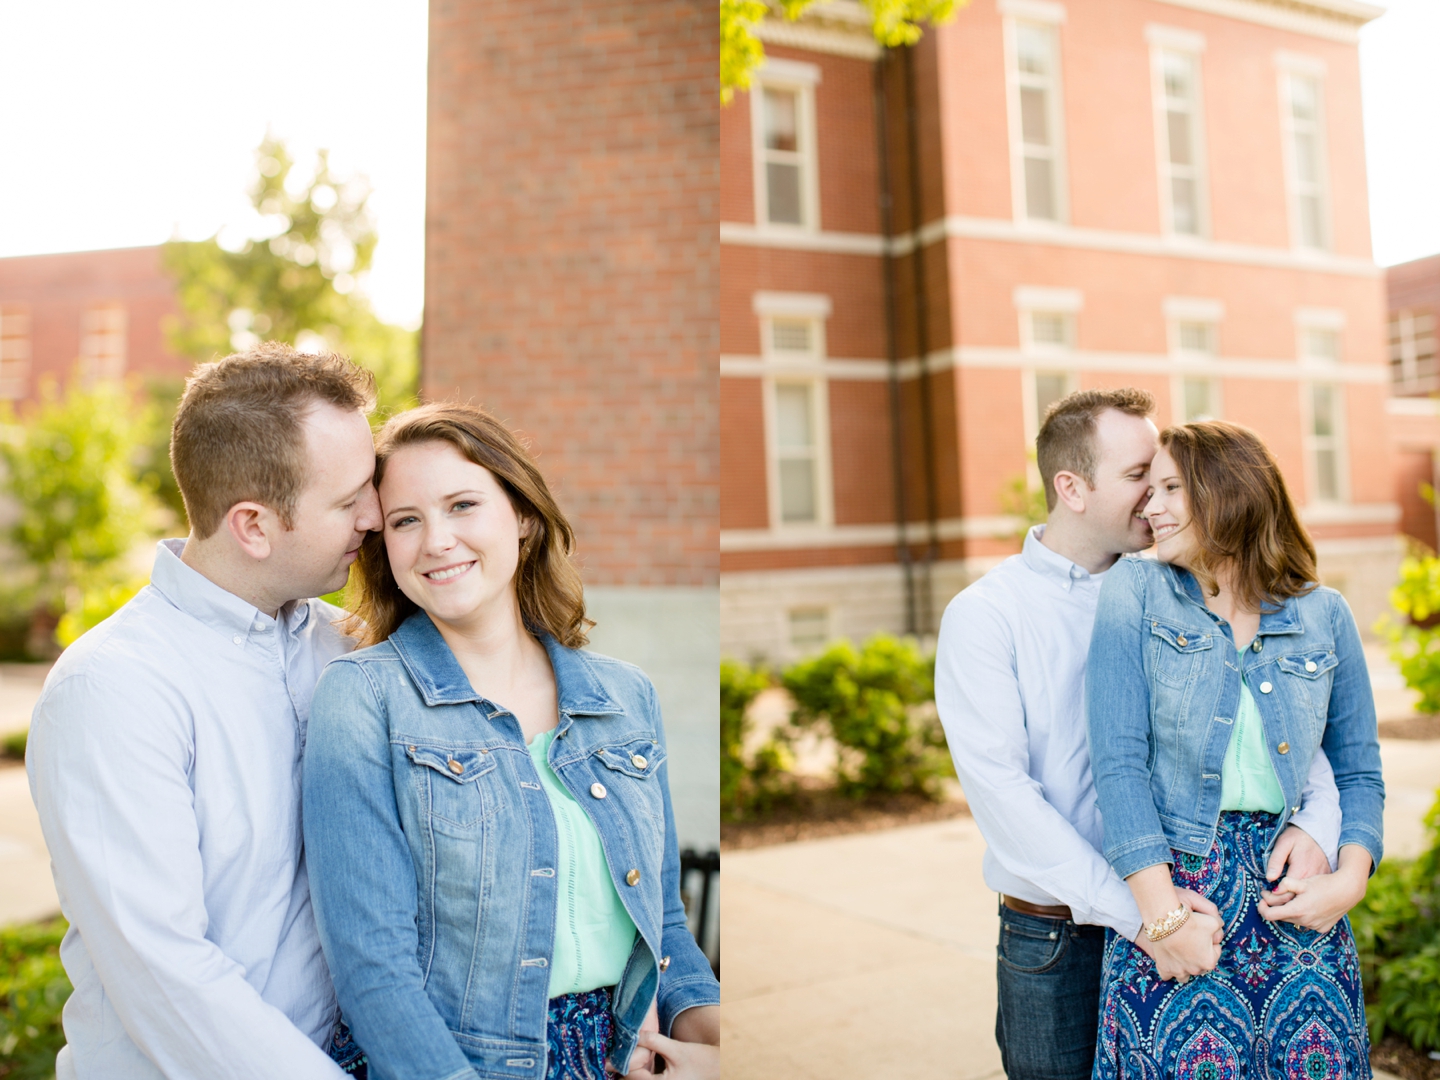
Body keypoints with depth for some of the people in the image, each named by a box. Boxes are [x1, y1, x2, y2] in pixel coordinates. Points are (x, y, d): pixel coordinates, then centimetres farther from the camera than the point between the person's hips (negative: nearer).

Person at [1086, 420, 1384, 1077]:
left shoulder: (1324, 615, 6)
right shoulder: (1134, 592, -2)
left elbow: (1358, 771, 11)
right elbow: (1118, 762, -10)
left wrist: (1350, 880, -6)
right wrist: (1163, 914, -15)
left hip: (1296, 895, 3)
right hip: (1172, 881, -2)